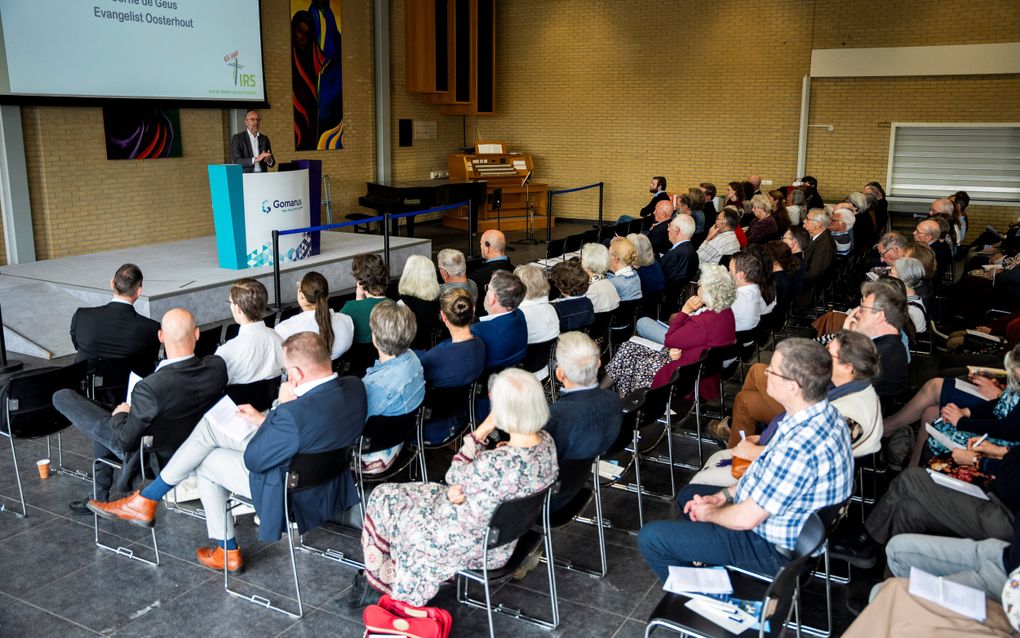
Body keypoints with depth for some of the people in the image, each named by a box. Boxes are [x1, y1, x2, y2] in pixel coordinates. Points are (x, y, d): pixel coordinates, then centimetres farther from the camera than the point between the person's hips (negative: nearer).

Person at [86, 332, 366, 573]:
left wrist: (280, 406, -16)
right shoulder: (354, 386, -13)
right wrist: (263, 419, 6)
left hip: (294, 495, -8)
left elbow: (253, 460, -20)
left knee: (203, 459, 10)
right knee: (209, 424, 9)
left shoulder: (295, 414, -37)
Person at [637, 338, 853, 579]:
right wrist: (725, 494, 3)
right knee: (689, 494, 27)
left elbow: (746, 519, -28)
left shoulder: (801, 446, -36)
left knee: (650, 537, -6)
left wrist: (709, 513, -8)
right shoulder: (823, 413, -6)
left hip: (773, 549, -10)